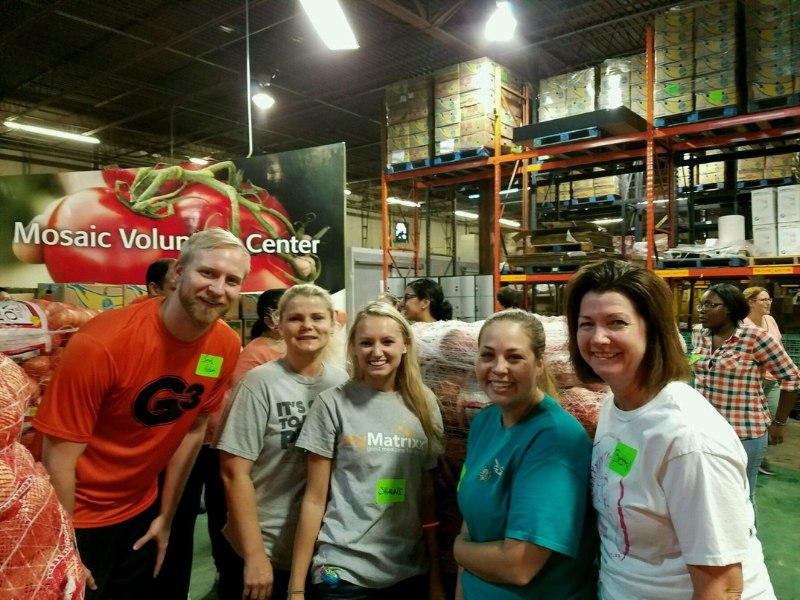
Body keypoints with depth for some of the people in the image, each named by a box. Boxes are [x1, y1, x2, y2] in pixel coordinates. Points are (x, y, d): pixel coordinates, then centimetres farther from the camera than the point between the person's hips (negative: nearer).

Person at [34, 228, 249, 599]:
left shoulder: (227, 346, -12)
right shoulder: (103, 342, -28)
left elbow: (193, 428, 0)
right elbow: (59, 456, -20)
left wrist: (166, 517, 6)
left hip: (141, 513, 5)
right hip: (76, 518, -5)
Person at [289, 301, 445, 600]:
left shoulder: (424, 404, 0)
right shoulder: (333, 404, -8)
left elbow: (428, 495, 5)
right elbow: (315, 499, -5)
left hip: (410, 571, 3)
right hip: (342, 571, -2)